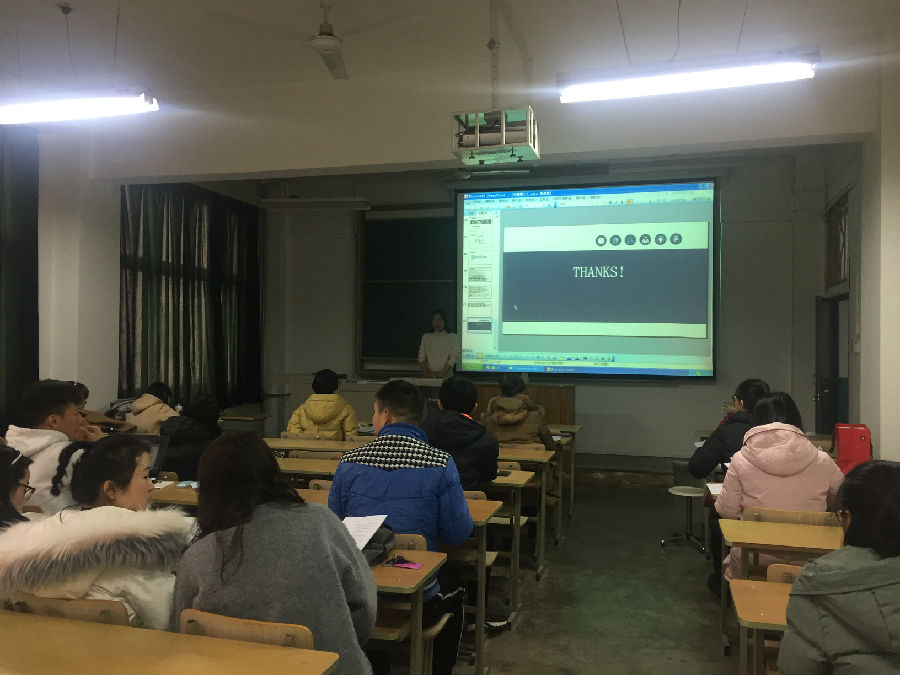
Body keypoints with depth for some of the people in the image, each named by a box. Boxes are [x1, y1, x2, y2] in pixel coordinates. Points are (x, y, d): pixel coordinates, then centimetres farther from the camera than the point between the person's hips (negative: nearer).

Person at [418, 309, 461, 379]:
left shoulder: (453, 337, 7)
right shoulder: (426, 337, 15)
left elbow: (454, 358, -3)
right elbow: (421, 357, 9)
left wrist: (440, 373, -13)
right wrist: (426, 372, -8)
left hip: (445, 376, -2)